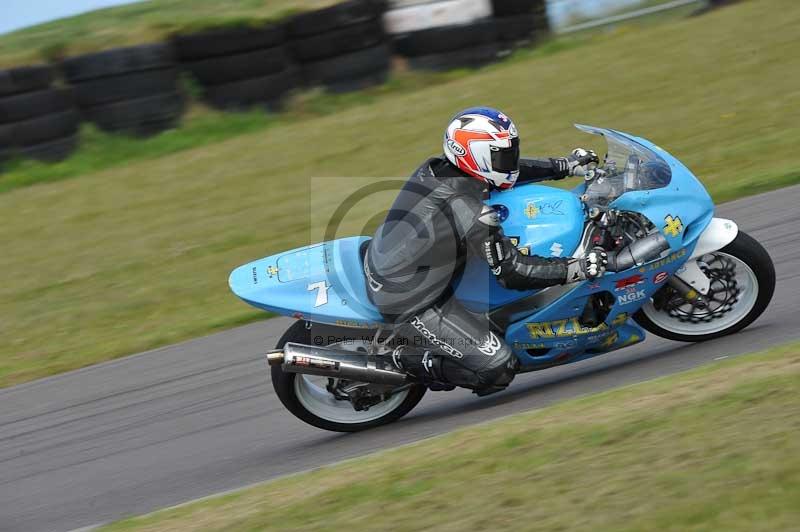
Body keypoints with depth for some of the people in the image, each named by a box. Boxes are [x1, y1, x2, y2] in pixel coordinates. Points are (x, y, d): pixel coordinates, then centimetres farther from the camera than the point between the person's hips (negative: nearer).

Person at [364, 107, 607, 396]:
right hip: (409, 301, -9)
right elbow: (512, 273, -23)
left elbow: (500, 169, 12)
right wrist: (577, 268, -20)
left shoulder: (438, 167, -4)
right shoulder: (470, 213, -28)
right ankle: (407, 359, 3)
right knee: (498, 368, -10)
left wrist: (565, 166, 14)